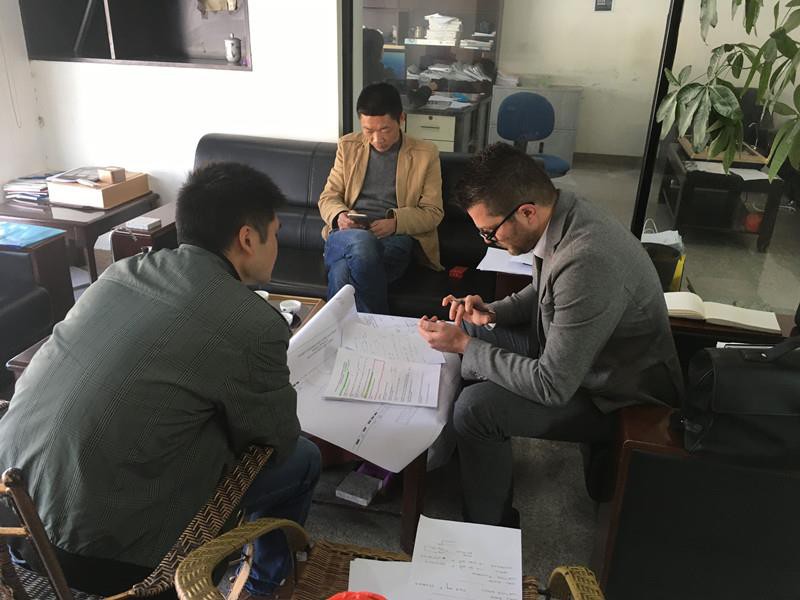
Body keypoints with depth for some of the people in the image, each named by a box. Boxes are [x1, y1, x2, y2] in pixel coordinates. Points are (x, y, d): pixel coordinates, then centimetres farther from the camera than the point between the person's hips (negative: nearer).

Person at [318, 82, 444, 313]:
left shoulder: (425, 154, 9)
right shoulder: (348, 146, 17)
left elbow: (433, 212, 6)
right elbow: (329, 196, 17)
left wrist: (395, 222, -13)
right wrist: (339, 215, -8)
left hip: (396, 238, -2)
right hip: (347, 235, 2)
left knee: (342, 274, -35)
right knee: (362, 242, -38)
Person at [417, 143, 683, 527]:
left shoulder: (586, 265, -38)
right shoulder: (560, 212, -9)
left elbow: (551, 387, -31)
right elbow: (542, 292, 11)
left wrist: (465, 345, -23)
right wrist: (492, 313, -6)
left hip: (615, 396, -9)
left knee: (475, 408, -23)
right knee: (469, 330, 12)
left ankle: (489, 528, 3)